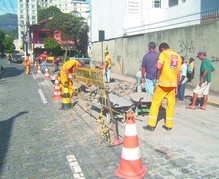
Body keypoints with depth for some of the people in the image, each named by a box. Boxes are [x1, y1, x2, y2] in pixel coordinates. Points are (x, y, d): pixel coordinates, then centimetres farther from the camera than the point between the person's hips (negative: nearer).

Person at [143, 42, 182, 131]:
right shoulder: (178, 56, 12)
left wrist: (157, 65, 3)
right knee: (171, 103, 12)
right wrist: (176, 86, 18)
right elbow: (178, 73, 12)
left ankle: (151, 125, 6)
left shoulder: (164, 53, -5)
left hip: (164, 83, -5)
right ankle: (169, 125, 19)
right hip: (173, 84, 6)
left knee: (155, 102, 4)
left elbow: (159, 66, -21)